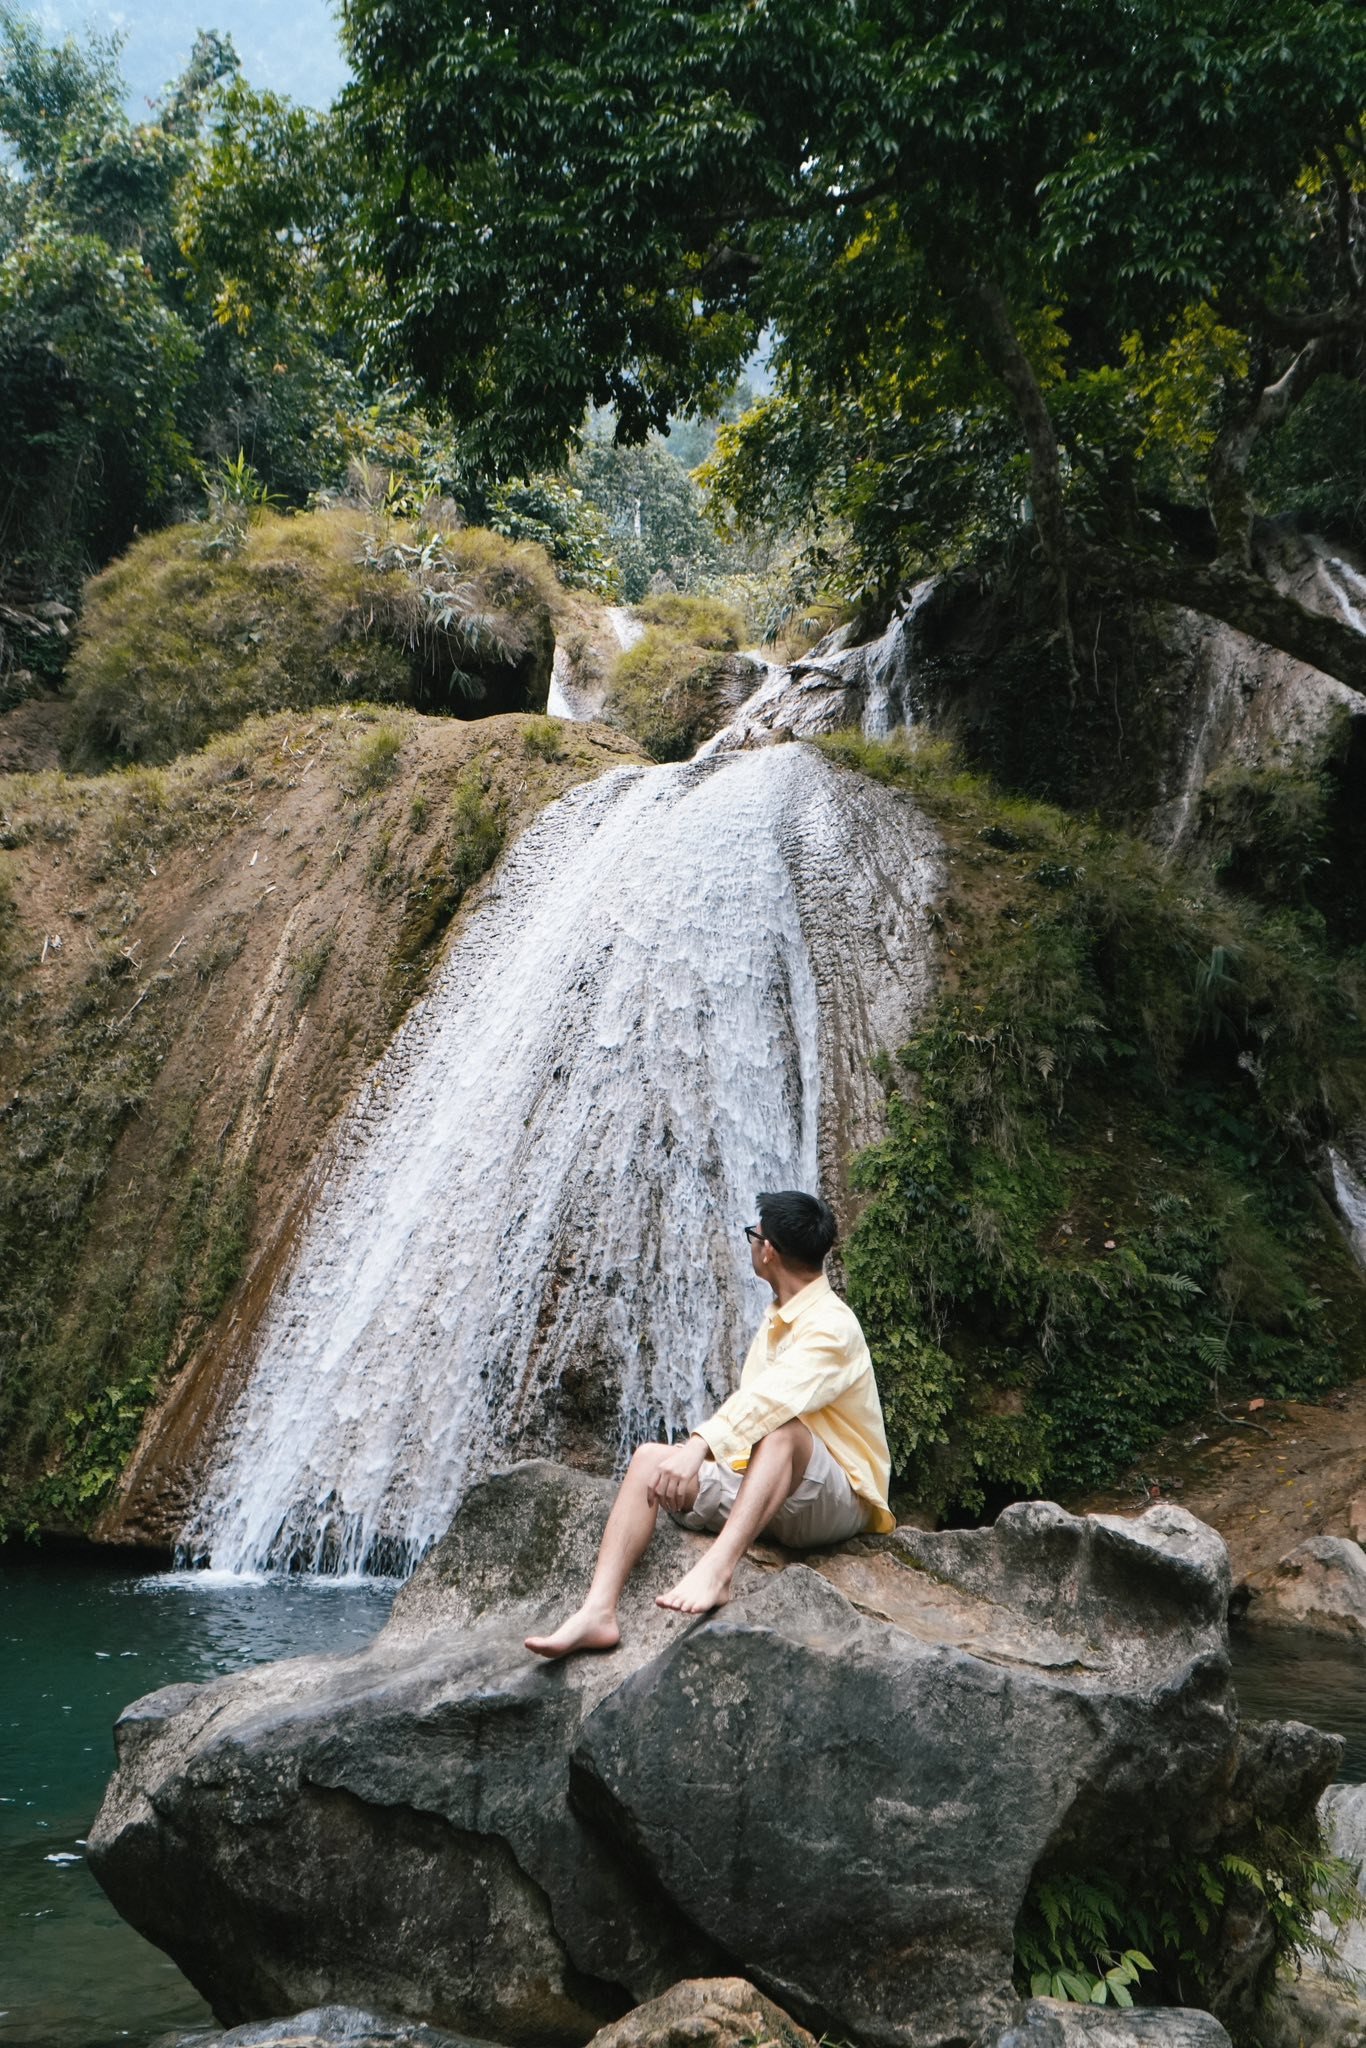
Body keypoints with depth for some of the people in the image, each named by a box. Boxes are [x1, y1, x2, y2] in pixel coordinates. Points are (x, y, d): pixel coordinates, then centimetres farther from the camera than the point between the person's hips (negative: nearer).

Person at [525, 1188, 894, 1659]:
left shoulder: (831, 1324, -14)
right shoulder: (777, 1320, 17)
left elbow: (772, 1395, -31)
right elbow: (749, 1405, 17)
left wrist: (698, 1445, -42)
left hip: (836, 1502, -8)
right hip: (761, 1486, 8)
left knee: (782, 1427, -38)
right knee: (650, 1457, -11)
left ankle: (717, 1569, -53)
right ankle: (598, 1610, -28)